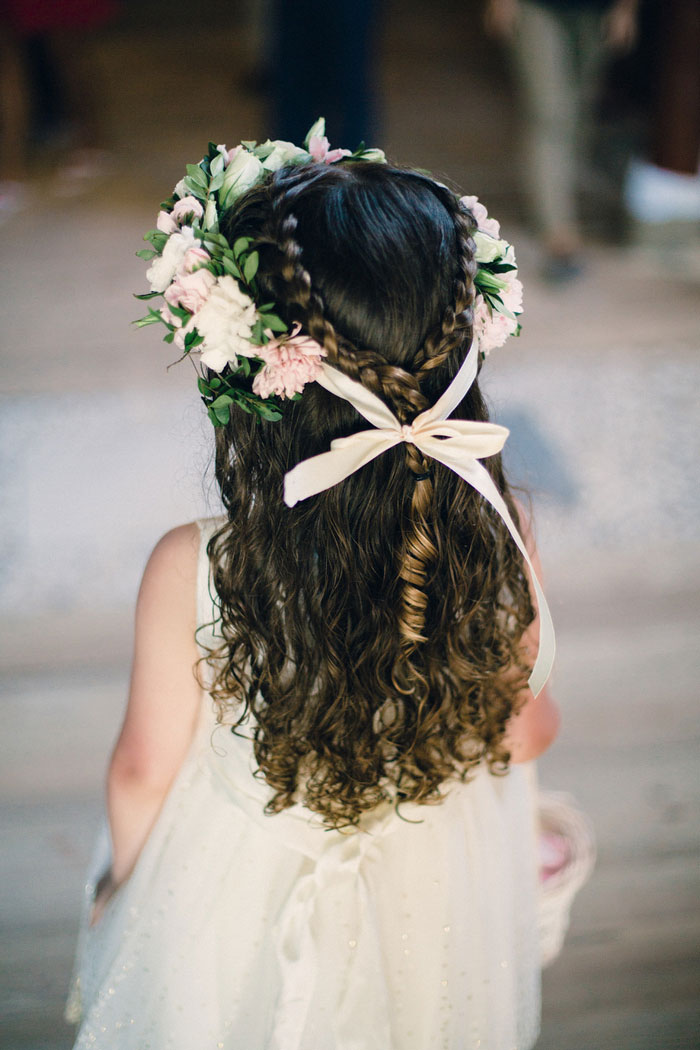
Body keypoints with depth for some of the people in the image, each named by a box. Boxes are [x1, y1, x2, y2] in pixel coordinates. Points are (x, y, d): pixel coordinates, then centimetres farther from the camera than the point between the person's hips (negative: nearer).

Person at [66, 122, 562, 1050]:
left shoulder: (188, 575, -33)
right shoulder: (502, 546, -28)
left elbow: (143, 771, -15)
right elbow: (525, 730, -10)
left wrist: (121, 876, 6)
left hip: (240, 903, -1)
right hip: (441, 903, 2)